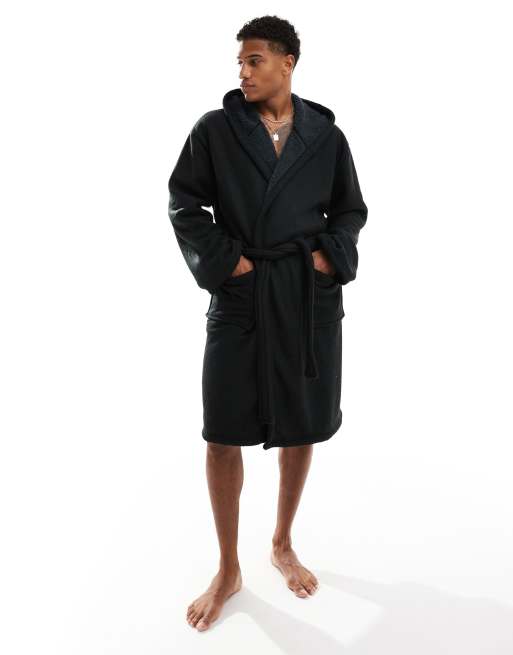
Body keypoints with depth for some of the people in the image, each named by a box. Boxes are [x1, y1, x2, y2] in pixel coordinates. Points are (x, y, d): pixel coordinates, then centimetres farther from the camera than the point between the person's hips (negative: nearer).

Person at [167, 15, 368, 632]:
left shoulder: (326, 135, 5)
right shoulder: (214, 129, 1)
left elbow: (351, 210, 12)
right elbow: (184, 203, 2)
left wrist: (331, 255, -4)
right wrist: (221, 259, -9)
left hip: (310, 298, 2)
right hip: (239, 298, -1)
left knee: (301, 425, 11)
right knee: (222, 433, 1)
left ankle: (282, 545, 35)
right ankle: (228, 569, 22)